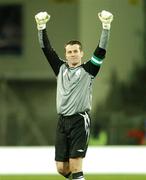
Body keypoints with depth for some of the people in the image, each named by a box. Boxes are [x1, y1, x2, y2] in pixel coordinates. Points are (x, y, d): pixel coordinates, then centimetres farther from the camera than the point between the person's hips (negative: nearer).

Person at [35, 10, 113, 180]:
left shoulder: (88, 70, 4)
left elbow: (101, 51, -6)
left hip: (80, 120, -4)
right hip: (62, 121, 4)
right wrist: (41, 27, 4)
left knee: (75, 164, -12)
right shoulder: (61, 68, 14)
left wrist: (106, 27, -13)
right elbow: (46, 49, 12)